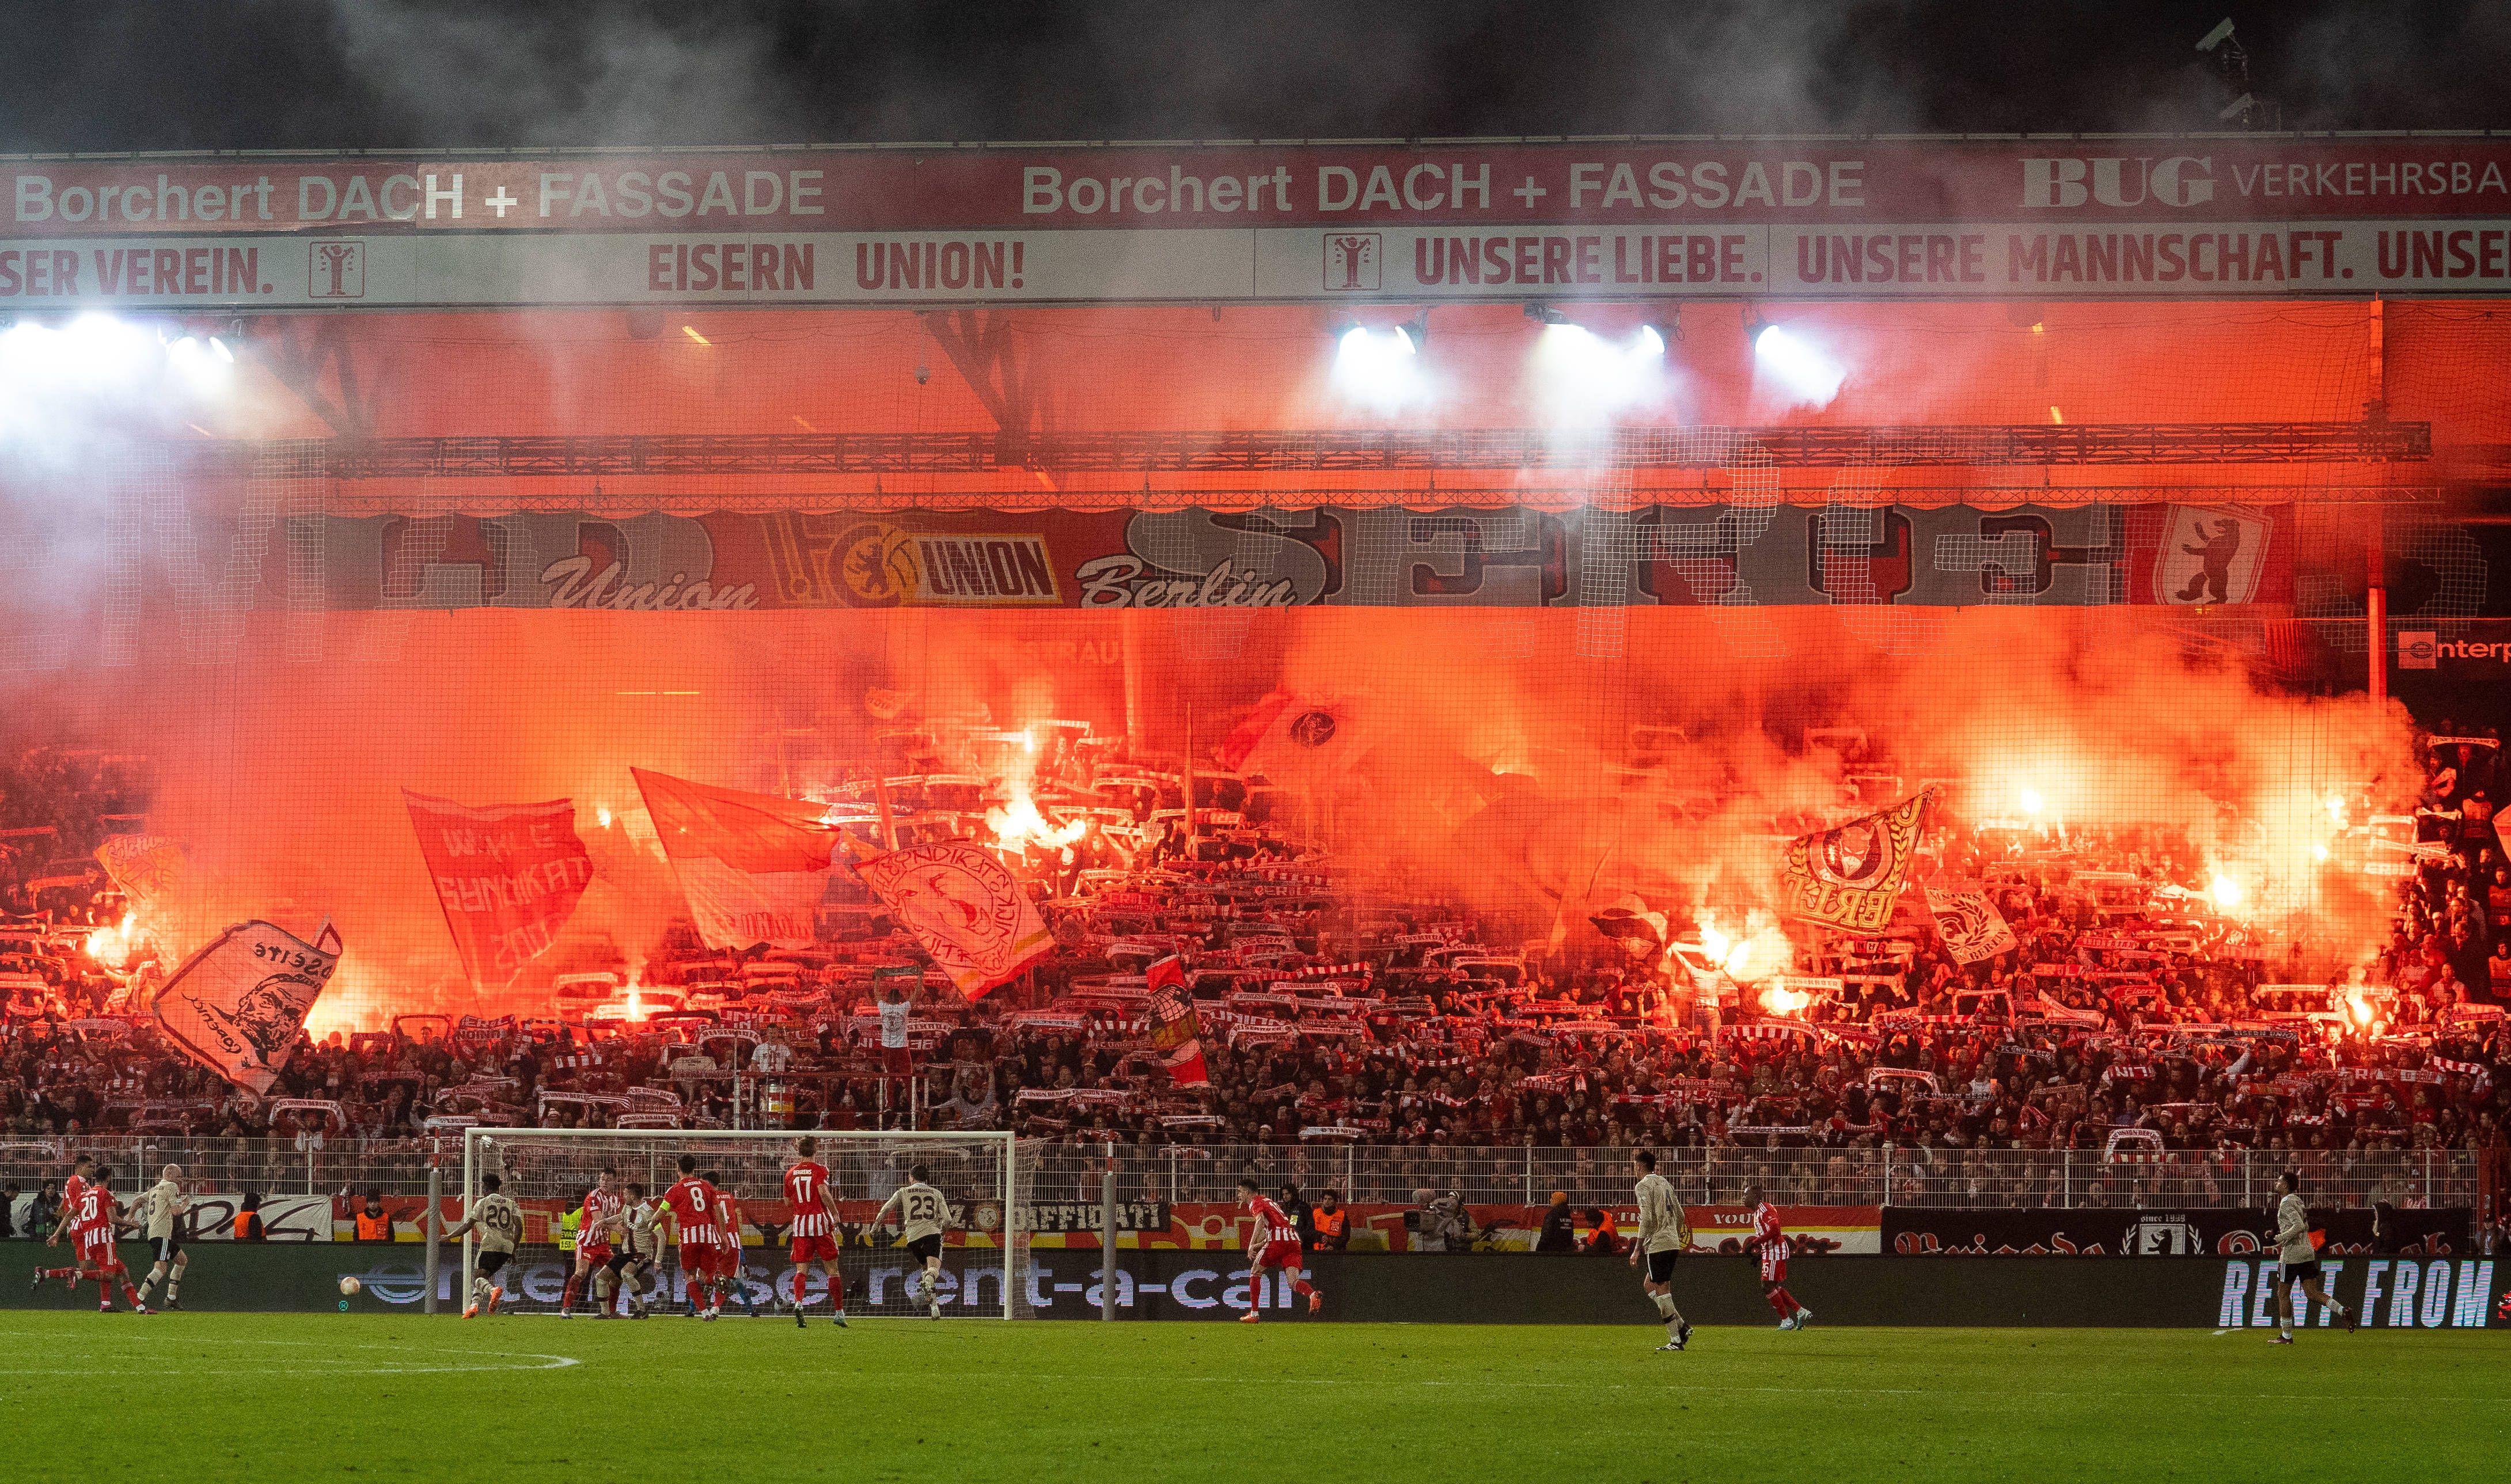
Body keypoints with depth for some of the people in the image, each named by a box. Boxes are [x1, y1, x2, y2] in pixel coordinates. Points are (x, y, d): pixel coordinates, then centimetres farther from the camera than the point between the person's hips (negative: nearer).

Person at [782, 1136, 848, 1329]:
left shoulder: (791, 1173, 9)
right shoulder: (820, 1170, -3)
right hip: (820, 1220, -3)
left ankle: (798, 1303, -28)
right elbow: (823, 1192, -19)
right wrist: (835, 1213, -12)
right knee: (832, 1268, 6)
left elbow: (788, 1202, 17)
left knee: (801, 1269, -1)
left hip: (799, 1222, 3)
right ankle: (839, 1312, 7)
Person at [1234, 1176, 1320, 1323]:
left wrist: (1251, 1245, -19)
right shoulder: (1268, 1202, 32)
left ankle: (1254, 1313, 10)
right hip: (1293, 1240, 7)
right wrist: (1259, 1245, 36)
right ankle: (1313, 1295, -37)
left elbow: (1260, 1221, -15)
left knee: (1255, 1272, 12)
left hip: (1278, 1240, -7)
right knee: (1293, 1282, -5)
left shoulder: (1256, 1202, 5)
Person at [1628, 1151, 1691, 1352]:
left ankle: (1676, 1340, -8)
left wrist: (1637, 1249, -14)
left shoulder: (1644, 1186, -8)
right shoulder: (1665, 1183, 17)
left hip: (1657, 1244, -9)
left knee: (1661, 1291, -5)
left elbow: (1646, 1219, -17)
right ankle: (1682, 1326, 9)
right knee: (1649, 1286, 17)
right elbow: (1680, 1215, 21)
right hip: (1673, 1243, 9)